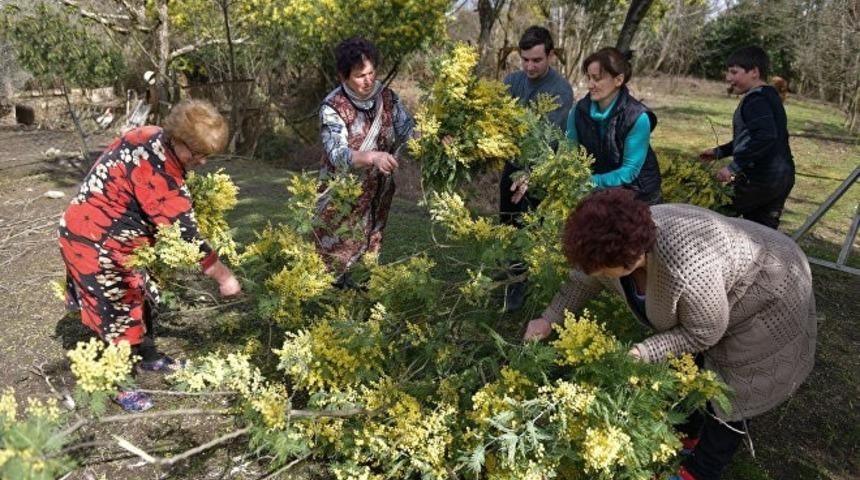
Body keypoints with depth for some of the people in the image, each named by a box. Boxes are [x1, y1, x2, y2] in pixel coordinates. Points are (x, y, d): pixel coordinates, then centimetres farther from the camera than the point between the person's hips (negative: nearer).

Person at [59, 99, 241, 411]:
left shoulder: (150, 137, -7)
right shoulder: (158, 173, -33)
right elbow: (185, 235, -29)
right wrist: (223, 278, -21)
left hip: (111, 235, 10)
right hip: (95, 242, -9)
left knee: (138, 295, 20)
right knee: (118, 308, 2)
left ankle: (147, 357, 38)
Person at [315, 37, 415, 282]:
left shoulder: (387, 97, -5)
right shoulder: (333, 107, -20)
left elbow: (409, 131, -11)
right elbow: (338, 155, -32)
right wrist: (372, 157, -50)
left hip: (378, 196, 5)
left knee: (370, 257, 18)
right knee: (336, 263, 9)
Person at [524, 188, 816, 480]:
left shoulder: (687, 271, -44)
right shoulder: (612, 243, -22)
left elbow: (704, 335, -27)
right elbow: (582, 280, -1)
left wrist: (641, 353, -29)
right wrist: (549, 320, -6)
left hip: (768, 297, -6)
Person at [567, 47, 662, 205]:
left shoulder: (638, 118, -20)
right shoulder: (579, 109, -9)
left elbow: (629, 171, -19)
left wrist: (591, 181, -30)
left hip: (637, 196, -3)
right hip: (597, 194, 3)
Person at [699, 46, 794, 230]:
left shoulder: (756, 99, -15)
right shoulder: (770, 96, 17)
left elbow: (765, 137, -30)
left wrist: (734, 167, -29)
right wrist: (719, 152, 23)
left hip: (760, 179, -10)